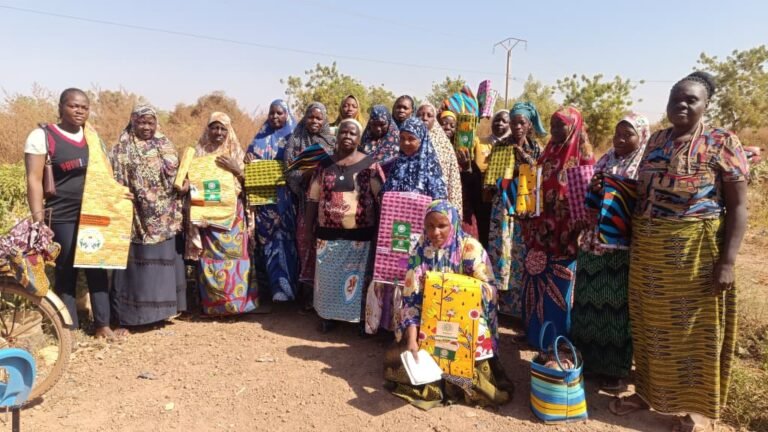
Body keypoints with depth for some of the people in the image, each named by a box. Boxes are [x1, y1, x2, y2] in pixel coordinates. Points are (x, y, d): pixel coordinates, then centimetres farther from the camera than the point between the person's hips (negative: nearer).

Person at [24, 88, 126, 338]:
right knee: (66, 270, 4)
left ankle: (102, 325, 20)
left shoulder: (93, 136, 11)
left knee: (97, 268, 9)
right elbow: (34, 180, -9)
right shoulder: (42, 136, -5)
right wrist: (37, 218, -16)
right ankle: (70, 329, 16)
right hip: (62, 217, -5)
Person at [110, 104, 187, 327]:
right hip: (138, 219, -4)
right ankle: (130, 314, 10)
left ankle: (163, 306, 22)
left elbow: (177, 174, 17)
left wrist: (184, 185, 0)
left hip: (166, 219, 4)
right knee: (139, 264, -1)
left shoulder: (165, 144, 11)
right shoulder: (122, 149, -1)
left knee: (165, 262, 9)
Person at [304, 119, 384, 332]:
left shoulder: (369, 165, -3)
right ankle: (328, 315, 29)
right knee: (328, 276, 12)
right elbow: (313, 198, 9)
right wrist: (308, 227, 7)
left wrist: (379, 230, -8)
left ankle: (359, 317, 22)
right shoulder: (325, 163, 6)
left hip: (359, 233, -2)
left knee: (357, 276, 7)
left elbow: (382, 199, -4)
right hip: (328, 232, 3)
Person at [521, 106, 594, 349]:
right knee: (536, 282, 12)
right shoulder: (548, 153, 11)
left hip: (564, 233, -5)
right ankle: (534, 332, 27)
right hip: (541, 229, 6)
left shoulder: (583, 156, -6)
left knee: (558, 286, 4)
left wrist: (579, 234, -20)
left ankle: (556, 339, 18)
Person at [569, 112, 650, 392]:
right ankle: (589, 358, 25)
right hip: (594, 242, 5)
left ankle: (615, 368, 16)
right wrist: (592, 190, -7)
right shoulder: (604, 161, 12)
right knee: (590, 301, 10)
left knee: (617, 304, 2)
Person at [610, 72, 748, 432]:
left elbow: (738, 207, -10)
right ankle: (647, 390, 33)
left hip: (695, 253, -5)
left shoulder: (722, 143, -7)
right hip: (648, 250, 5)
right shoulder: (656, 140, 8)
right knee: (651, 325, 15)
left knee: (695, 330, 8)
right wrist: (634, 242, 8)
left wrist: (727, 261, -16)